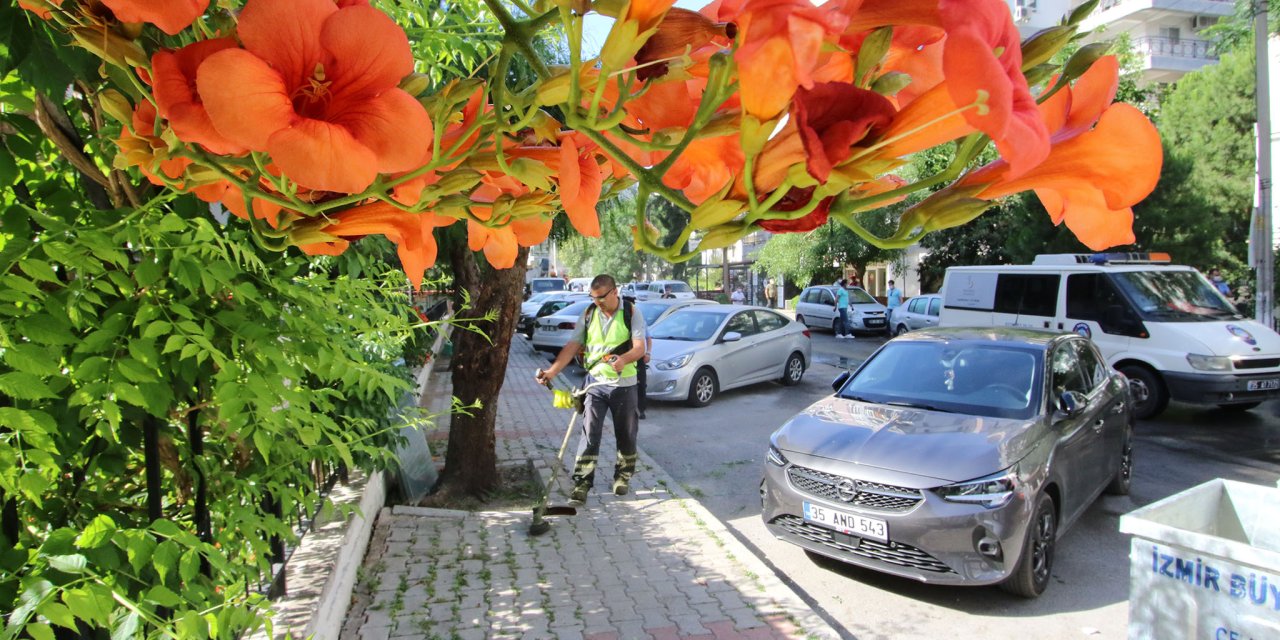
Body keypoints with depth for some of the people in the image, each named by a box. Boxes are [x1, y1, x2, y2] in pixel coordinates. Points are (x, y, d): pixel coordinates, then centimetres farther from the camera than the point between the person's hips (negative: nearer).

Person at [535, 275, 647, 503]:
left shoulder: (631, 313, -6)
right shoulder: (588, 314, 2)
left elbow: (639, 346, -15)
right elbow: (573, 345, -2)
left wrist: (624, 359, -38)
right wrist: (552, 371, -15)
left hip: (624, 384, -1)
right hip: (595, 383, 1)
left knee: (626, 434, 12)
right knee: (589, 434, -4)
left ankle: (623, 475, 31)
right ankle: (582, 483, 1)